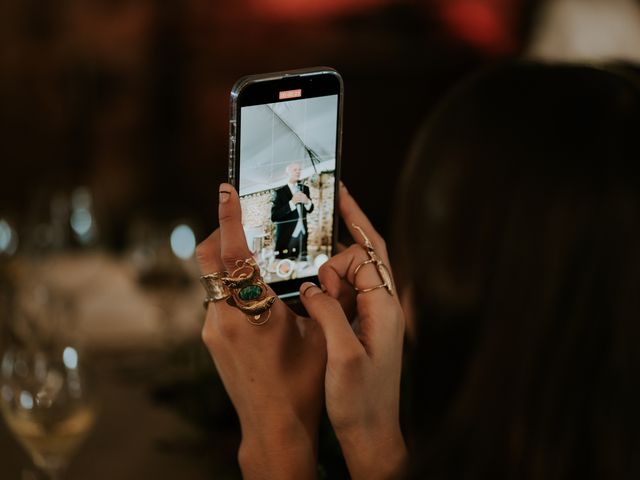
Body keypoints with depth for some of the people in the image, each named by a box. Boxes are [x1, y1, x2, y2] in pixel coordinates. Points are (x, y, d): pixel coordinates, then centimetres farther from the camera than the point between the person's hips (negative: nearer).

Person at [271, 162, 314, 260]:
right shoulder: (279, 192, -4)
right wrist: (292, 203, -19)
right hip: (286, 237, -5)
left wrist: (307, 202, -2)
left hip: (302, 236, 5)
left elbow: (310, 210, 21)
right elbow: (274, 217, -12)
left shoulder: (304, 189, 12)